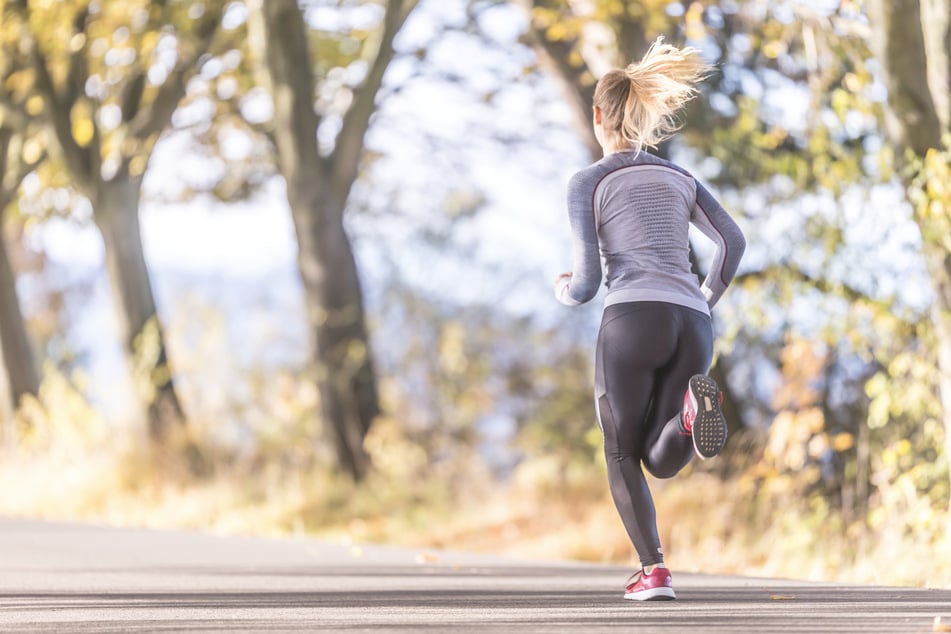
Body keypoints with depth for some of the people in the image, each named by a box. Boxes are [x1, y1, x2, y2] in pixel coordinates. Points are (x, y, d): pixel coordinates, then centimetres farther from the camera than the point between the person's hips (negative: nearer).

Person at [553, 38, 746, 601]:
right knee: (660, 461, 11)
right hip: (692, 327, 4)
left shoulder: (588, 184, 9)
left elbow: (587, 283, 3)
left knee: (622, 454, 10)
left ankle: (654, 570, -10)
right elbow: (733, 240, 10)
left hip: (633, 320, -4)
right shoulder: (678, 177, 24)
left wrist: (563, 290, 27)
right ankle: (694, 409, -26)